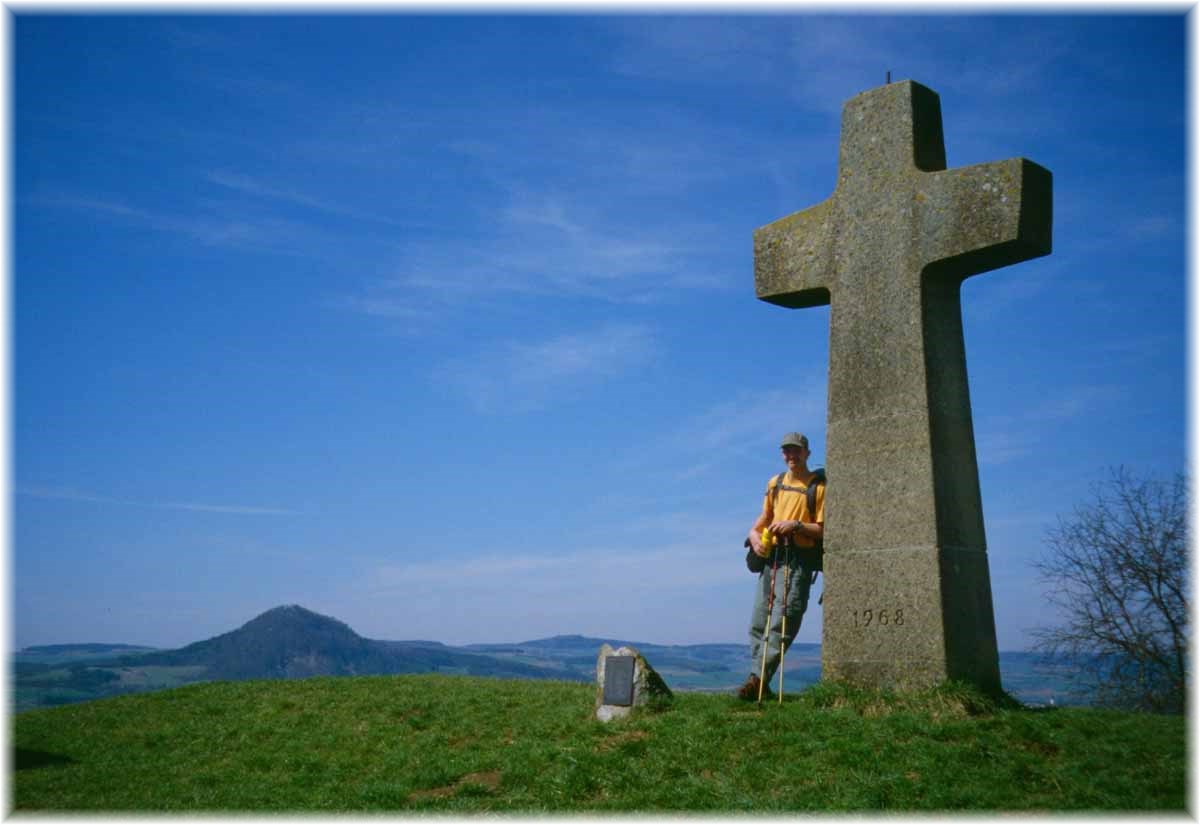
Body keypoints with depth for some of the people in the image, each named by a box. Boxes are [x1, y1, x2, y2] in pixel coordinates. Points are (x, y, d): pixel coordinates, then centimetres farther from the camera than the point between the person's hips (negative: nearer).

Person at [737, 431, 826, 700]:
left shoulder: (818, 486, -1)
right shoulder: (775, 483, 17)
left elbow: (823, 530, -6)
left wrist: (796, 525, -19)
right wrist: (754, 534, 7)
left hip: (798, 559, -6)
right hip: (771, 555, 6)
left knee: (782, 622, -13)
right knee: (759, 622, 3)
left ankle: (757, 678, -17)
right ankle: (760, 682, 6)